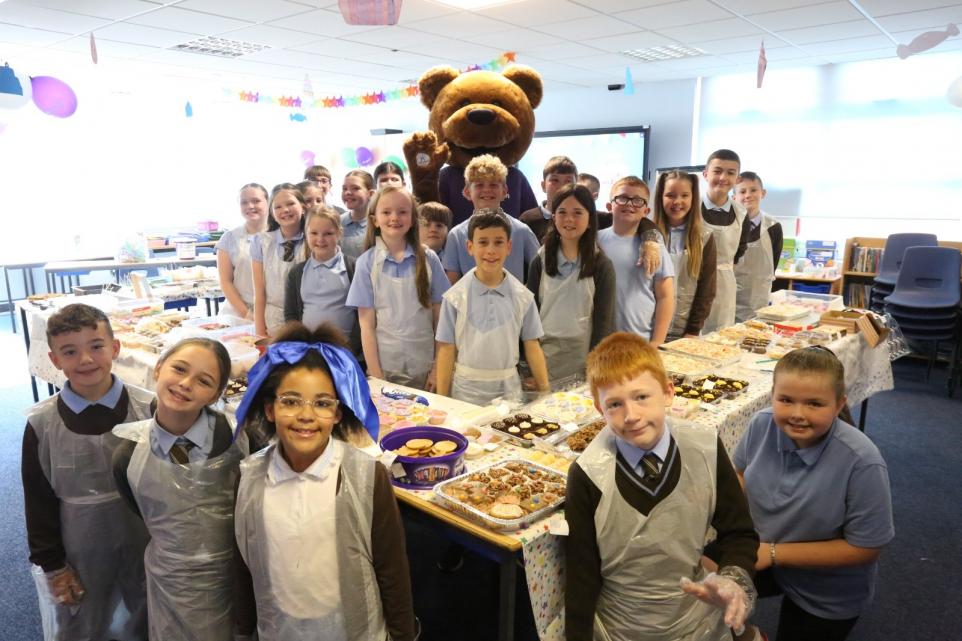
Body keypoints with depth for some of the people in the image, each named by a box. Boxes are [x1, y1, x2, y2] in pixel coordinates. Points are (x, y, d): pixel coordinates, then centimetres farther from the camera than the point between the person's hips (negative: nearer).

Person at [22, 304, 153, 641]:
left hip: (146, 546, 0)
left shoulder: (148, 409, -14)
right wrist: (52, 564, -1)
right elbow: (39, 501, -3)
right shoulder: (41, 423, -11)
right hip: (80, 553, 1)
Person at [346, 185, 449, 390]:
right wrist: (376, 376, -8)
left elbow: (439, 318, 1)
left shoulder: (428, 259, 0)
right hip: (385, 366, -1)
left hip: (424, 367, 1)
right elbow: (366, 324, -4)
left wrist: (438, 369, -2)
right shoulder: (366, 262, -2)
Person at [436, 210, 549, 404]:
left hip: (508, 390, 2)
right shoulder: (455, 297, -7)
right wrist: (442, 402, -3)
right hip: (466, 391, -1)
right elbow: (446, 349, -3)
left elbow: (532, 346, 3)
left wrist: (545, 394, 5)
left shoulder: (522, 297, -3)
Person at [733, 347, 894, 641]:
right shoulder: (762, 424, -21)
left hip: (826, 595, -3)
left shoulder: (862, 463, -33)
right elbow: (741, 472, 0)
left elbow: (864, 548, -24)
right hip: (760, 555, 3)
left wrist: (774, 553, -25)